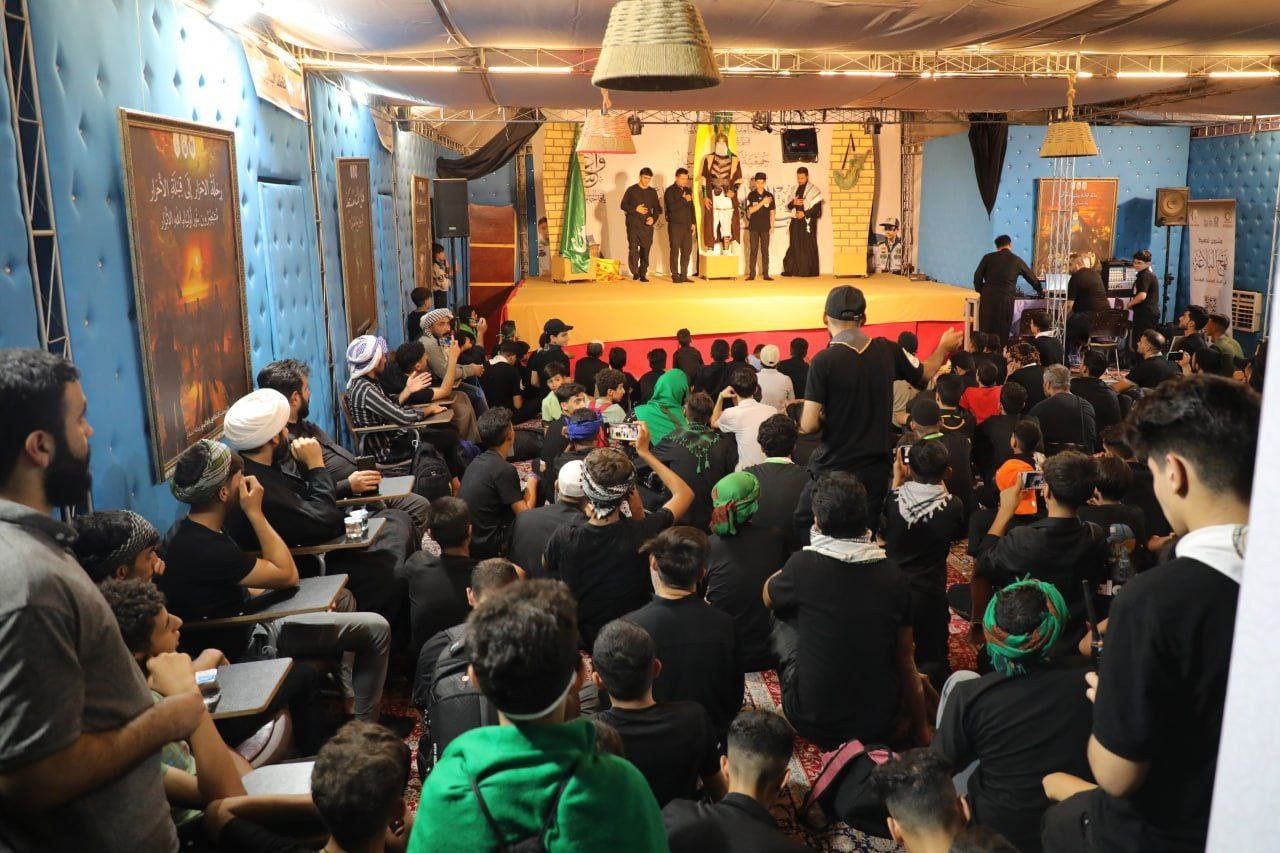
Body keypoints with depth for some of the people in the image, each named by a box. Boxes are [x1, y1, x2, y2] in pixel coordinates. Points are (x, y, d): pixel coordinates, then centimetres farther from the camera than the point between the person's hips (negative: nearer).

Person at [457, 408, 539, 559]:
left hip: (466, 540, 8)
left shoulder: (477, 461, 6)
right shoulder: (504, 469, -18)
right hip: (485, 548, -8)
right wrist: (532, 482, 1)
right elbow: (525, 514, -14)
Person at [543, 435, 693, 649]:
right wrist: (645, 453, -4)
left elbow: (546, 566, -3)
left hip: (578, 637, 0)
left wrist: (587, 515, -4)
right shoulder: (644, 533, -30)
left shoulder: (563, 537, -30)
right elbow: (685, 493, -9)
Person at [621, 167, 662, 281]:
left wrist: (653, 218, -2)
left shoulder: (653, 192, 13)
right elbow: (623, 205, 3)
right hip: (633, 224, -3)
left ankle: (642, 274, 9)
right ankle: (635, 273, -1)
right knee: (633, 249, -11)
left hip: (647, 225, 3)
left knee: (645, 250, 1)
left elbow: (657, 208, 18)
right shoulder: (631, 190, 4)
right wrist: (635, 209, -12)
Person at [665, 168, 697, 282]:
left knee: (687, 250, 4)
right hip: (675, 225, -6)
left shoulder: (688, 190, 16)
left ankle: (683, 275, 11)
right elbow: (672, 207, -17)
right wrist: (684, 200, -14)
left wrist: (693, 223, 14)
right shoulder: (670, 191, -3)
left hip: (687, 225, 6)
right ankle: (675, 276, 1)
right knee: (675, 251, -3)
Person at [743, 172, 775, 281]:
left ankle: (766, 274, 6)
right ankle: (752, 274, 5)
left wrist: (772, 227, 2)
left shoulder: (769, 195, 4)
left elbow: (772, 212, 6)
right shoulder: (751, 195, 1)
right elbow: (750, 210, -9)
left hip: (765, 227, 1)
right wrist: (762, 202, -18)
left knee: (765, 251, 3)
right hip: (754, 227, -1)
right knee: (753, 251, 1)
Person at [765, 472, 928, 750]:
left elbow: (768, 598, 8)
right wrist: (921, 727, 17)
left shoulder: (804, 565, -16)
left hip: (813, 724, -3)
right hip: (881, 725, 3)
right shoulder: (892, 574, -6)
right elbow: (905, 658, 4)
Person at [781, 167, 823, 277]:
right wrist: (793, 203, -6)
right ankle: (793, 269, 5)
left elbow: (817, 207, -7)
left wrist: (805, 214, -15)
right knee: (795, 246, 3)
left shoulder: (813, 190, -3)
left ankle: (809, 271, -2)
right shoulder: (794, 189, 14)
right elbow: (789, 206, 16)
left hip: (808, 221, -5)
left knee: (808, 246, -5)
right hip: (796, 221, 5)